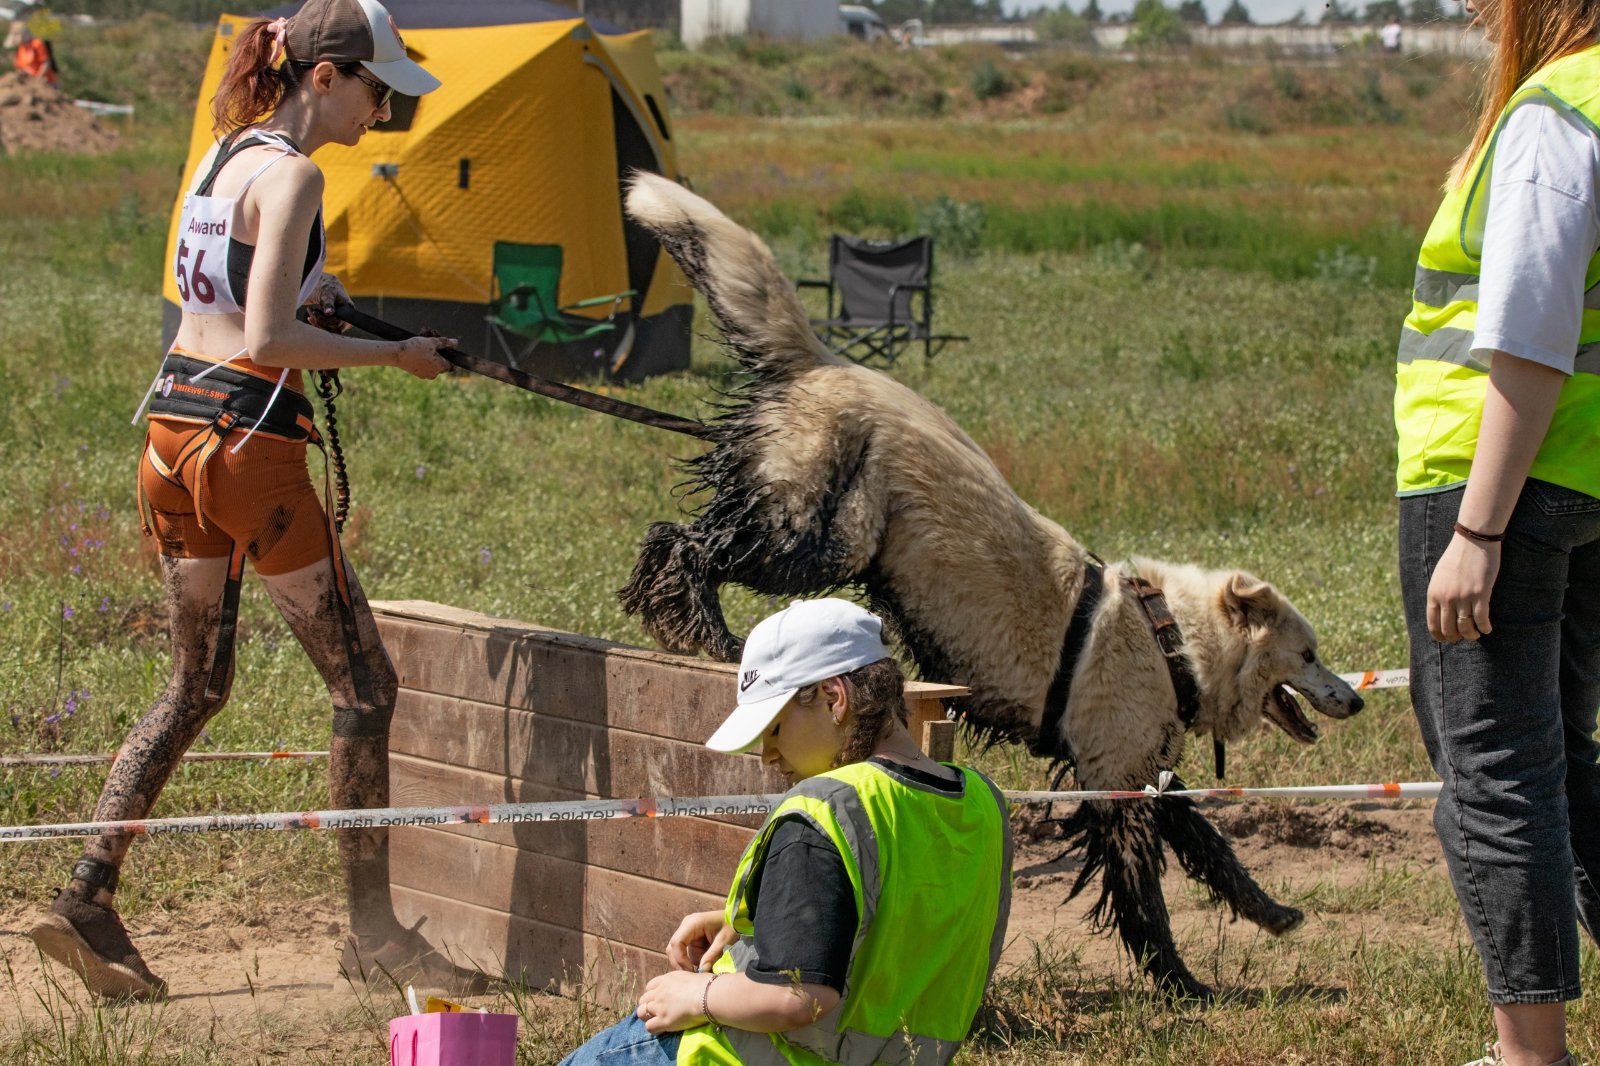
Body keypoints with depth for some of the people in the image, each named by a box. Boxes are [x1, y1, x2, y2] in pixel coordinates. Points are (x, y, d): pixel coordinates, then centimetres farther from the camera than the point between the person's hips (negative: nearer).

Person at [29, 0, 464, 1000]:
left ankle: (88, 897, 6)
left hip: (173, 431, 9)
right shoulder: (291, 175, -14)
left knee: (197, 685, 16)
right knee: (364, 683, 2)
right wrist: (393, 355, -11)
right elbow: (266, 340, -19)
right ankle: (374, 932, 6)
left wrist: (316, 293, 12)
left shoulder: (223, 155, 13)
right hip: (247, 439, -9)